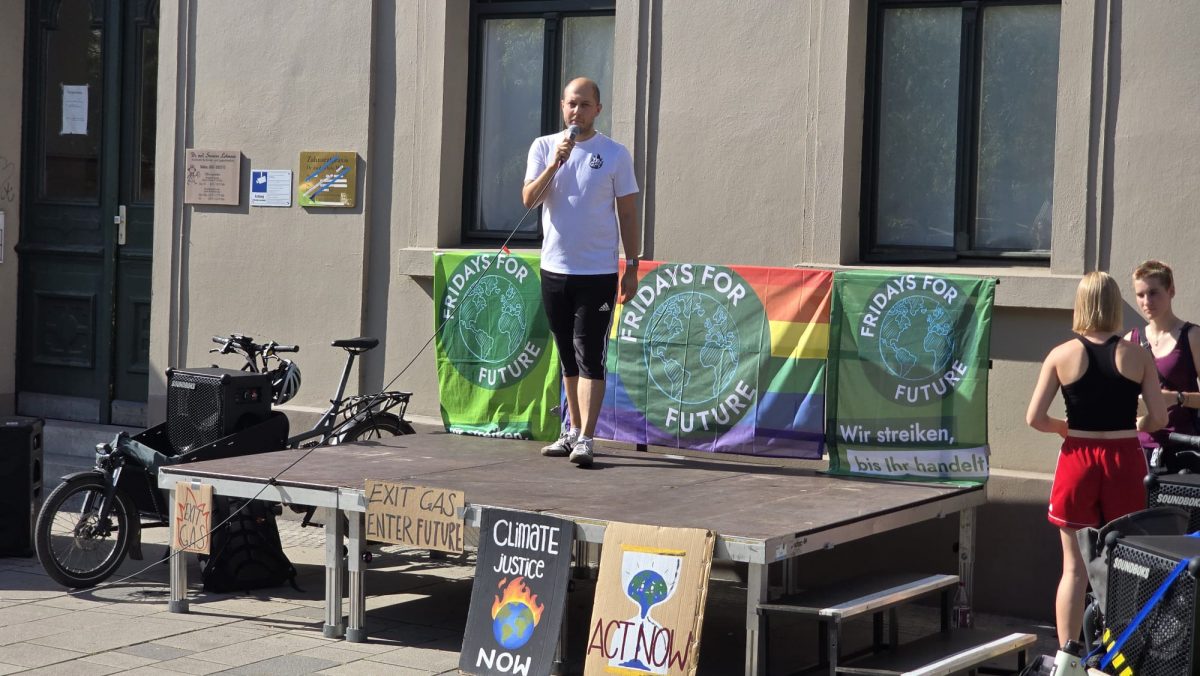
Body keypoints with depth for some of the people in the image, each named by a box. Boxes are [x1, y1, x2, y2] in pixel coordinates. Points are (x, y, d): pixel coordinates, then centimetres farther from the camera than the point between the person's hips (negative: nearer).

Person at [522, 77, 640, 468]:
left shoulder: (615, 154, -1)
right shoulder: (543, 148, 5)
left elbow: (628, 214, 2)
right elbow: (529, 200, -5)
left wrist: (632, 267, -2)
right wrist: (555, 163, -18)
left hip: (598, 272, -3)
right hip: (554, 269, 3)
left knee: (589, 356, -8)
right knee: (568, 357, 12)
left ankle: (586, 439, -10)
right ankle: (573, 432, 21)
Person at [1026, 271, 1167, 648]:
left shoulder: (1062, 355, -4)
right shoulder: (1137, 355, -3)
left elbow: (1035, 418, -6)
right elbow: (1158, 418, -4)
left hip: (1078, 461, 0)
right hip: (1124, 462, 0)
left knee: (1075, 567, 7)